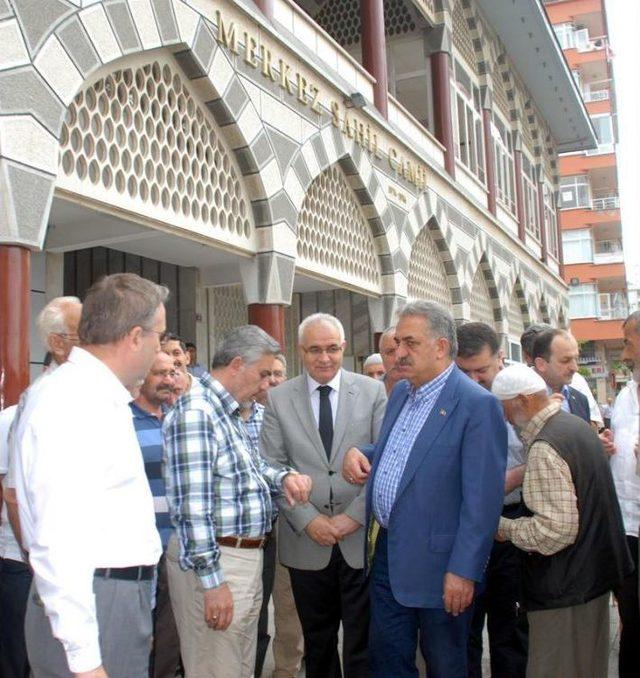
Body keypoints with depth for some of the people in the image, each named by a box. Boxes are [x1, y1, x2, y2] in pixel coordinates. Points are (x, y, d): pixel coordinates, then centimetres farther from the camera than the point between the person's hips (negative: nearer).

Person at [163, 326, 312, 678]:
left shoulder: (228, 411, 12)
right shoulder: (195, 411, -19)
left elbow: (253, 465, 23)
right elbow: (193, 504, -23)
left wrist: (283, 477, 1)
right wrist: (212, 579, -23)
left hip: (245, 556, 10)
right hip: (213, 560, -10)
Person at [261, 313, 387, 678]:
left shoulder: (372, 391, 1)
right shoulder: (278, 399, 3)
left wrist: (355, 515, -10)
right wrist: (308, 519, -9)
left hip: (362, 538, -1)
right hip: (306, 540, 1)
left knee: (363, 642, 5)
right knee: (317, 641, 15)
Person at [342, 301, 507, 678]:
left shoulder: (477, 405, -17)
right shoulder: (401, 392, 8)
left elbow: (482, 499, -20)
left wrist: (463, 570, -21)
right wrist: (360, 453, 1)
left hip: (437, 563, -7)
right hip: (387, 552, 7)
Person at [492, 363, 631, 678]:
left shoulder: (545, 448, -23)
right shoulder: (578, 425, 7)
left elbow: (556, 530, -27)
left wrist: (506, 528, -13)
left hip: (567, 587, -10)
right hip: (596, 573, 10)